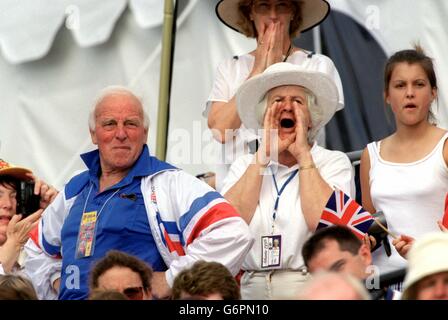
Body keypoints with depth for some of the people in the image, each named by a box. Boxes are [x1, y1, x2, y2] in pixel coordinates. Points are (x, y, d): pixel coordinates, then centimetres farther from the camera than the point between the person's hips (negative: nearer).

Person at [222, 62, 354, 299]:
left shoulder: (334, 162, 9)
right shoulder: (245, 165, 16)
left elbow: (323, 224, -9)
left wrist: (303, 154, -1)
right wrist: (264, 155, 0)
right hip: (252, 289, 2)